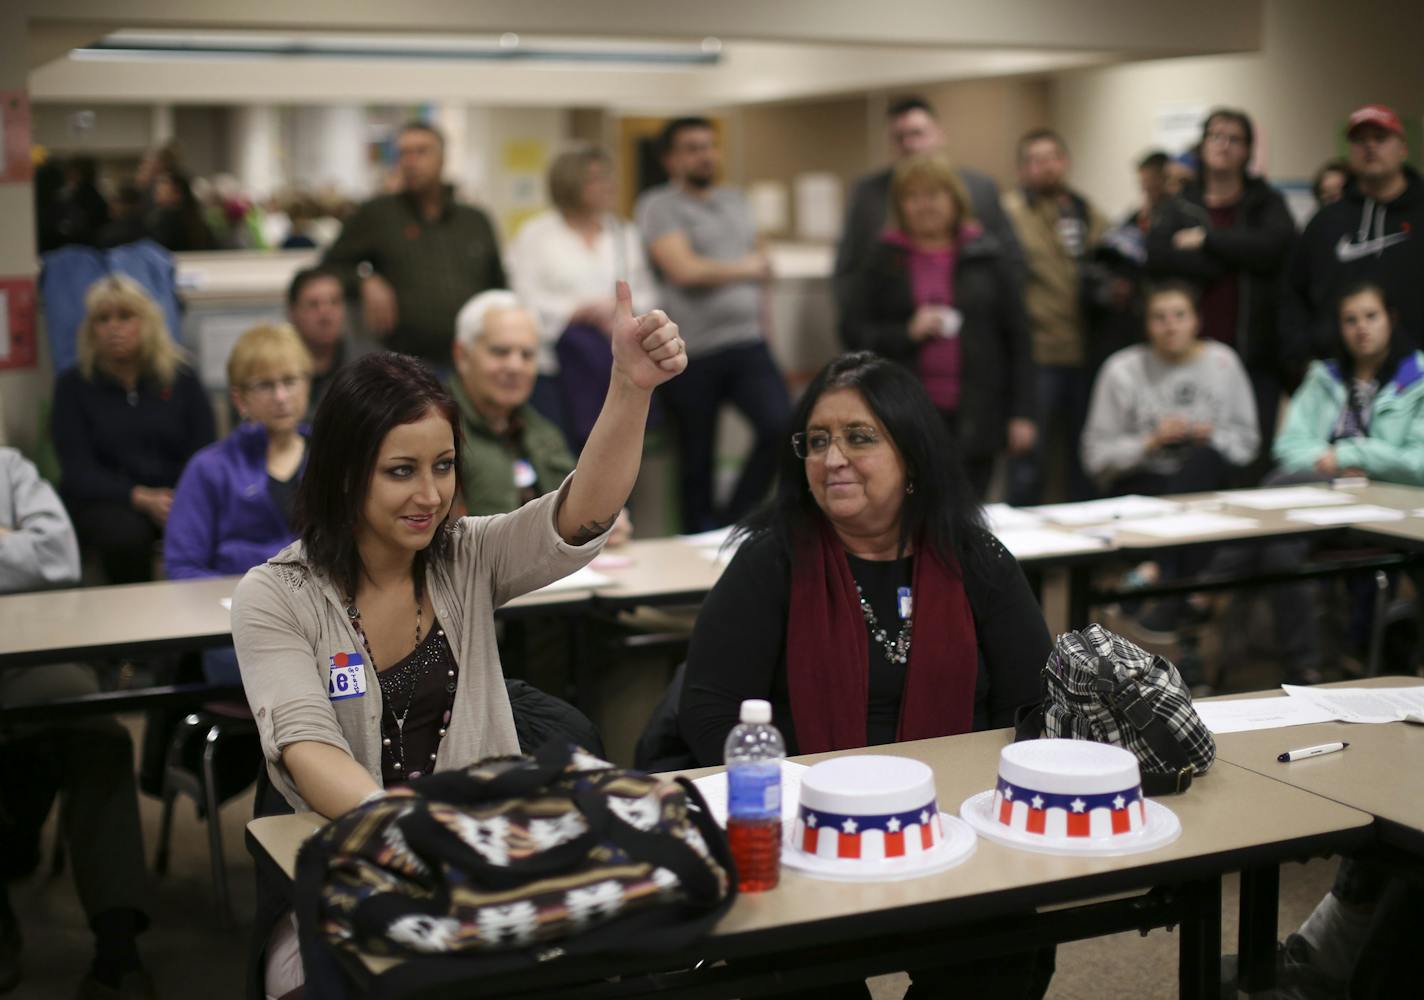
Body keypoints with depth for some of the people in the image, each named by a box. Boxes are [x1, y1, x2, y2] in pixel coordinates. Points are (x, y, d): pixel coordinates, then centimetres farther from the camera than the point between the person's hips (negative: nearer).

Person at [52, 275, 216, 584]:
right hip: (102, 500, -1)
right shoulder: (74, 385, 7)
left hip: (176, 497, 1)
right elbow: (77, 471, -1)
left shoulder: (181, 379, 11)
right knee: (127, 533, -36)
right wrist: (142, 498, -18)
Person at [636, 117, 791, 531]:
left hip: (746, 342, 5)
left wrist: (757, 294, 10)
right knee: (697, 462, 3)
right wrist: (743, 269, -1)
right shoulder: (659, 205, -3)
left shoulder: (735, 201, 17)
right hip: (693, 352, -5)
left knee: (781, 425, -14)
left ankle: (733, 522, 3)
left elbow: (760, 258, 29)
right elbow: (684, 269, -15)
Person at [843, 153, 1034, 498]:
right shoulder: (885, 259, 5)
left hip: (974, 417, 0)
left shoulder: (985, 256, 5)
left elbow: (1016, 336, 5)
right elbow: (854, 328, 4)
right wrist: (907, 333, -13)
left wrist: (1022, 413, 2)